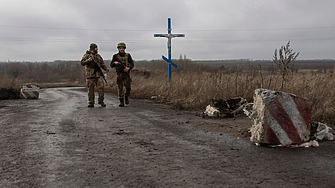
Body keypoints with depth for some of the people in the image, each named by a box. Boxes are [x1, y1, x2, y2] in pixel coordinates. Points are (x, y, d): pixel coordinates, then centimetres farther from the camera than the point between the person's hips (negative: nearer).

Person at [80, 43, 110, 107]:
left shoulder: (98, 56, 16)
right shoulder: (86, 55, 3)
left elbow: (102, 64, 15)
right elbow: (82, 63, -8)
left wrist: (106, 69, -3)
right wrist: (87, 60, -27)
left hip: (98, 74, 3)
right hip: (90, 74, -3)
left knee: (101, 87, -7)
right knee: (90, 89, 0)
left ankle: (101, 101, 5)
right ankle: (91, 103, 9)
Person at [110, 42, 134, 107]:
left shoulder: (128, 55, 5)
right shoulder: (115, 56, 6)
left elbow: (132, 64, 1)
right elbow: (111, 65, 5)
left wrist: (128, 68, -19)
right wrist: (115, 63, -16)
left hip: (127, 74, 0)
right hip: (119, 74, 0)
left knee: (128, 87, -7)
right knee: (120, 88, -2)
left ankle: (126, 97, 21)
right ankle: (121, 102, 4)